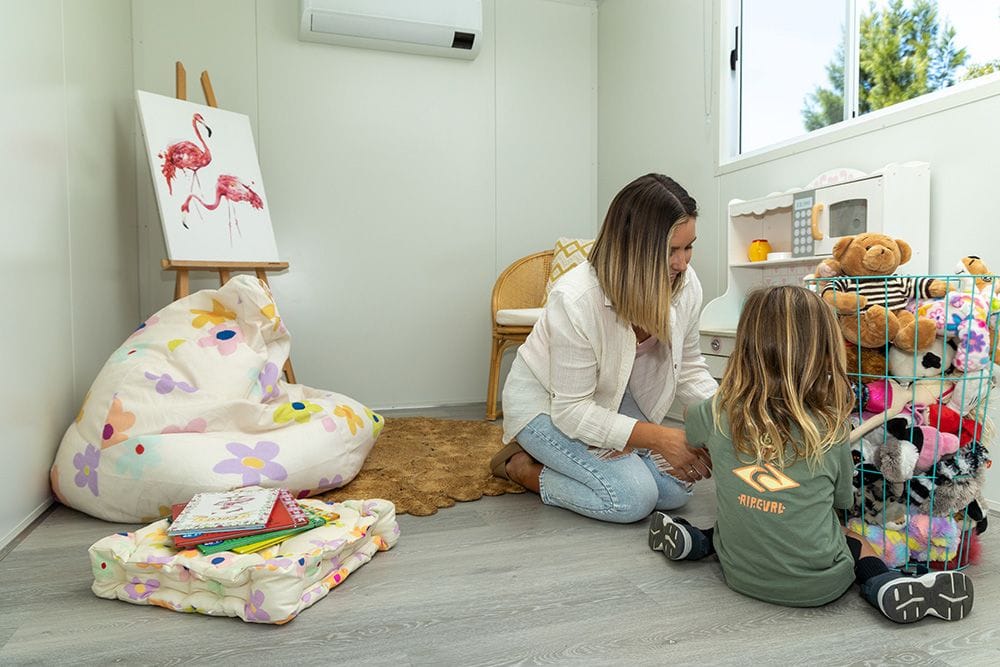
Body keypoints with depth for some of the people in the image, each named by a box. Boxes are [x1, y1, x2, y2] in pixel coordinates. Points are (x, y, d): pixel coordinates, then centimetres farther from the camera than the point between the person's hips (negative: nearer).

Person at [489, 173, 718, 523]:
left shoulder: (685, 285, -16)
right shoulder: (575, 300, -35)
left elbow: (689, 368, 1)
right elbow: (571, 411, -28)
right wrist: (658, 438, -31)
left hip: (611, 396, 7)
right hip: (546, 401, -7)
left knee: (675, 490, -4)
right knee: (633, 497, -21)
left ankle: (552, 455, 14)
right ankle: (519, 464, 1)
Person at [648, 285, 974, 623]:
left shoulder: (718, 413, -14)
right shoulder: (832, 428, -16)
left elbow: (691, 434, 13)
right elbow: (843, 500, 3)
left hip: (740, 574, 2)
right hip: (819, 585, -2)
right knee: (854, 536, 27)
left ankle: (698, 542, 21)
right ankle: (886, 586, 3)